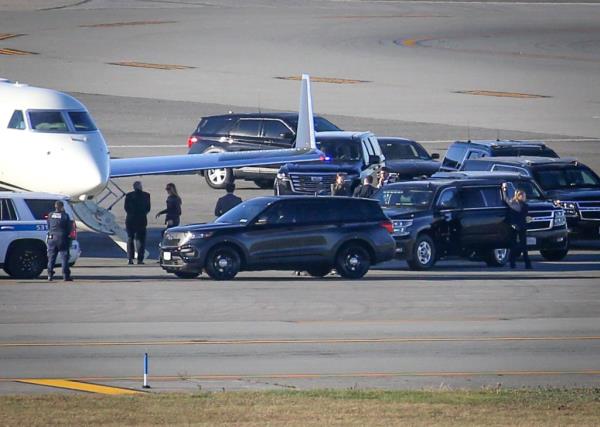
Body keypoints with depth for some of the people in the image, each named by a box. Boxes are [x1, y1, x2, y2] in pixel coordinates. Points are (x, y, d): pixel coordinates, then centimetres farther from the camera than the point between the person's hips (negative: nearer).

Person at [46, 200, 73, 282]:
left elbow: (48, 227, 10)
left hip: (52, 238, 3)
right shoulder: (65, 216, -8)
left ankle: (50, 275, 7)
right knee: (64, 257, 1)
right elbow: (69, 229, -3)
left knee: (51, 257, 9)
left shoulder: (50, 215, 2)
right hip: (62, 238, -3)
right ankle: (66, 276, -1)